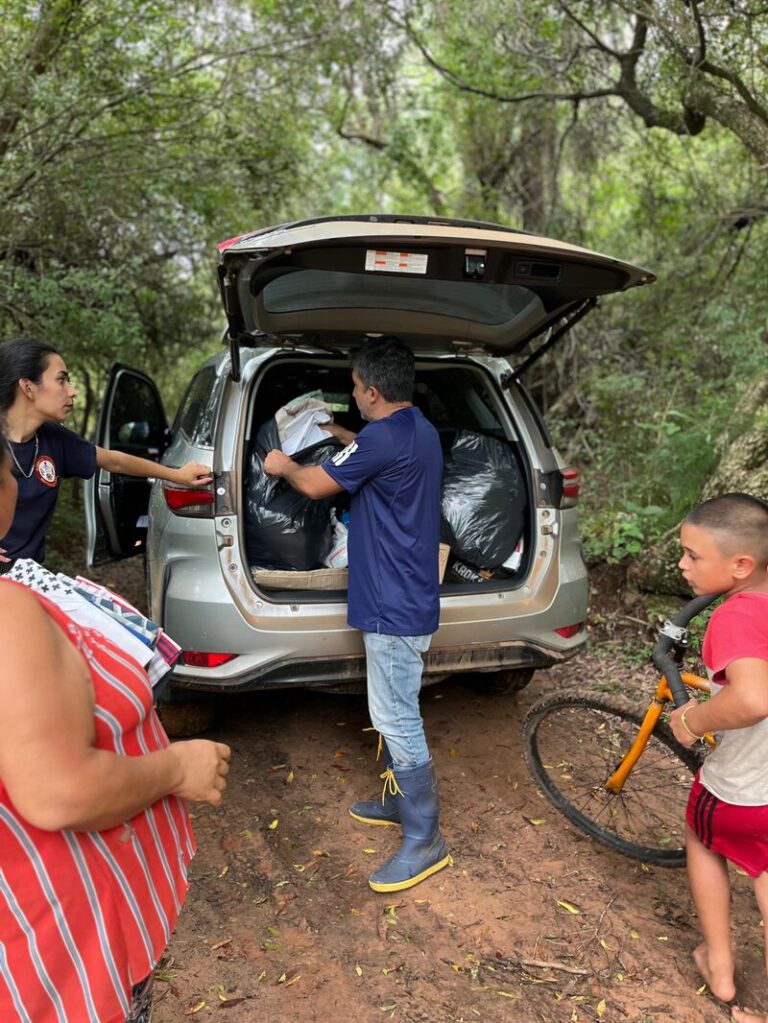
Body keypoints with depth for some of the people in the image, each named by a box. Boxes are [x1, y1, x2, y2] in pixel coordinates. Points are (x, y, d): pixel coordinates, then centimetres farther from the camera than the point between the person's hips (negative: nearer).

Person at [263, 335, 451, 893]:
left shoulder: (385, 438, -21)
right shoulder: (420, 432, 10)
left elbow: (316, 484, -10)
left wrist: (284, 466, 10)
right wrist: (339, 435, 34)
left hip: (397, 606, -10)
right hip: (403, 597, 10)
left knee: (397, 721, -1)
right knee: (395, 713, 22)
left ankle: (424, 841, 12)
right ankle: (399, 799, 38)